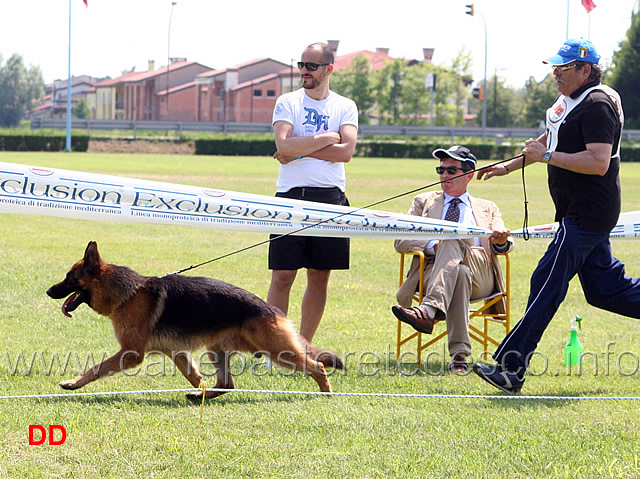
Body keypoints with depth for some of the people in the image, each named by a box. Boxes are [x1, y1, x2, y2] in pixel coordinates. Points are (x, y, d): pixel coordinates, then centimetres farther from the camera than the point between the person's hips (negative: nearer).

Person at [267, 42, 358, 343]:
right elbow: (284, 146, -11)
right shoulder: (287, 102, 6)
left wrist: (300, 149, -9)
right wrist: (327, 139, -6)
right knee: (282, 275, -6)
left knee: (319, 277, 5)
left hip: (331, 197, 2)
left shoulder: (345, 107, 10)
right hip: (291, 196, -2)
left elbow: (346, 151, -7)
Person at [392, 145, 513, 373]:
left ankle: (428, 311, -55)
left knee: (452, 237, -33)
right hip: (435, 272, 0)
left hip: (480, 273, 0)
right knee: (460, 274, -38)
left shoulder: (487, 208, 30)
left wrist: (501, 241, -14)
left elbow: (504, 246, 14)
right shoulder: (424, 202, 29)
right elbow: (401, 242, 15)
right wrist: (434, 245, -7)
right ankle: (459, 355, -51)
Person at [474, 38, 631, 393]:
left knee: (547, 284, -11)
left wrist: (547, 156, -24)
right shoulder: (568, 103, 15)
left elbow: (599, 162, -28)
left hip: (588, 214, -11)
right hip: (580, 213, 11)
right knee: (604, 289, 12)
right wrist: (507, 167, 29)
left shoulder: (597, 106, -17)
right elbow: (548, 144, 31)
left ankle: (511, 368, -12)